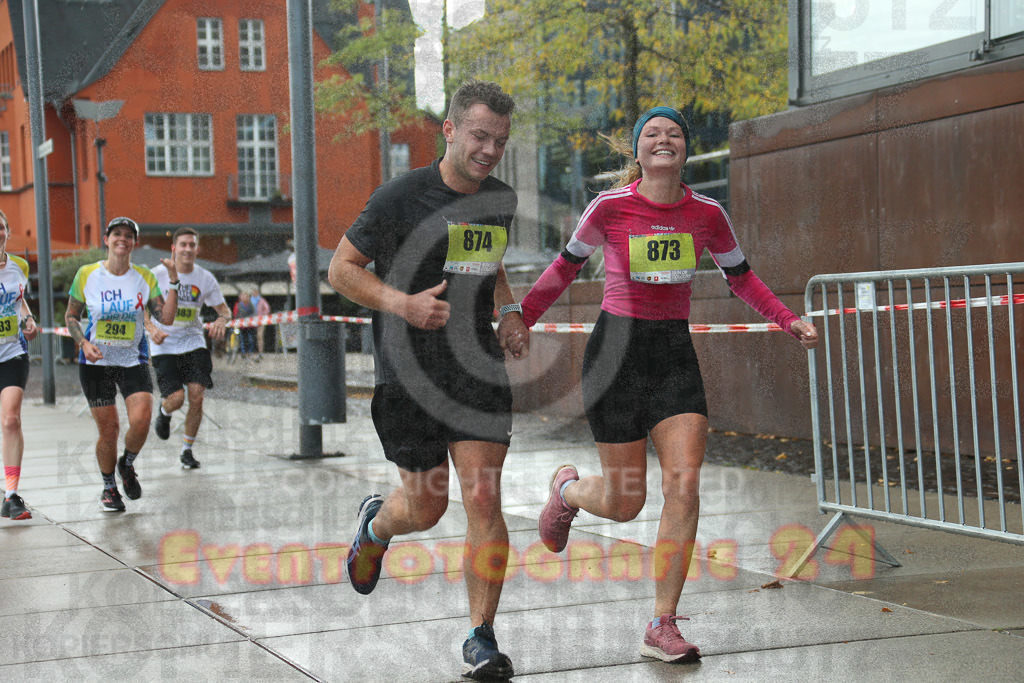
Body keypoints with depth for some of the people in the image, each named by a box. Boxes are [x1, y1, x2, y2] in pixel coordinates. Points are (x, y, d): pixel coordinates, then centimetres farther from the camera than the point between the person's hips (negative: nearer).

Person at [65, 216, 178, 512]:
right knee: (108, 429, -1)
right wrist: (84, 343, -11)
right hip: (96, 363, -1)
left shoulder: (145, 277, 1)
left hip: (134, 361, 1)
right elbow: (71, 316, 6)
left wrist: (173, 282, -14)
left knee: (140, 421, -18)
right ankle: (108, 487, 24)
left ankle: (127, 465, 15)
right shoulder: (87, 274, -2)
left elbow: (166, 318, -4)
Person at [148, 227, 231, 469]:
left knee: (197, 395, -10)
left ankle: (187, 450, 8)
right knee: (176, 398, -15)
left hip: (193, 342, 3)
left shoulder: (206, 278, 0)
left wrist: (221, 321, -14)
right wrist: (152, 328, -23)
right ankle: (164, 412, 25)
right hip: (164, 346, -2)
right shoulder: (158, 274, -8)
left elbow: (224, 309, 10)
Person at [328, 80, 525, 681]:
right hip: (409, 373, -3)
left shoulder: (503, 202, 8)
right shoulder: (401, 196, -10)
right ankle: (376, 525, 44)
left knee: (484, 499, -9)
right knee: (427, 506, 6)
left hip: (478, 368, 3)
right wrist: (401, 303, -20)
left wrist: (511, 311, 8)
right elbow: (341, 267, -5)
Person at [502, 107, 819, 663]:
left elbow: (741, 278, 15)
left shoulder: (706, 214, 1)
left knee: (684, 486, -11)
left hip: (675, 355, 3)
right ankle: (566, 489, 39)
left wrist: (789, 321, 3)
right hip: (617, 349, -3)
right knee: (624, 504, 1)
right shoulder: (610, 206, -7)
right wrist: (521, 318, 0)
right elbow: (567, 265, 7)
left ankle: (662, 627, 0)